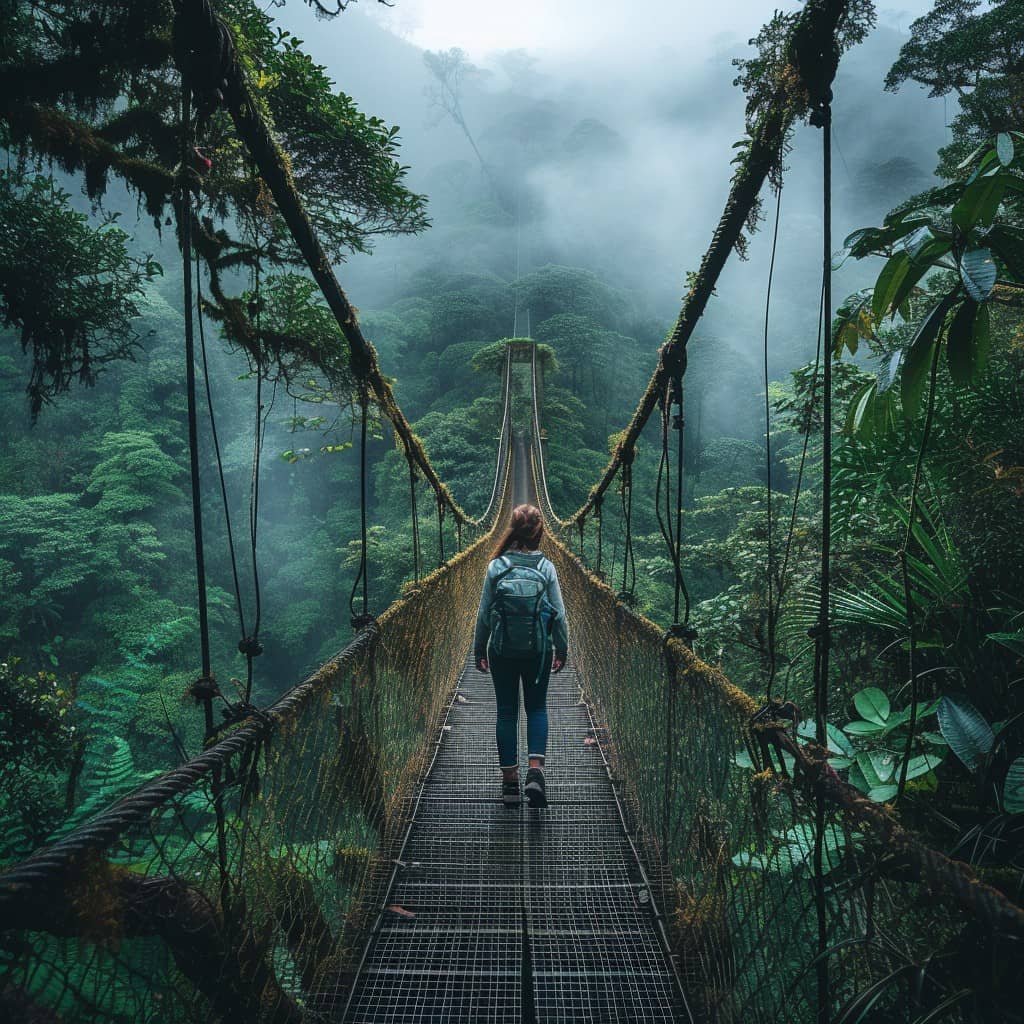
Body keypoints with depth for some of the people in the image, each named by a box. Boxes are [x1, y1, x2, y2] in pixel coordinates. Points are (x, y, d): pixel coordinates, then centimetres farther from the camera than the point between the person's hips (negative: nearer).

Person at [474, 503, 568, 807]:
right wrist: (562, 649, 10)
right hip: (538, 652, 0)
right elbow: (559, 613, -3)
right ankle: (535, 769, -2)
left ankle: (510, 781, 12)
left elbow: (484, 613, -2)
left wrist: (479, 650, 9)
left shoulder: (496, 567, -7)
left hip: (502, 652, 0)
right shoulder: (546, 568, -7)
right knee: (536, 708, 15)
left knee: (506, 712, 10)